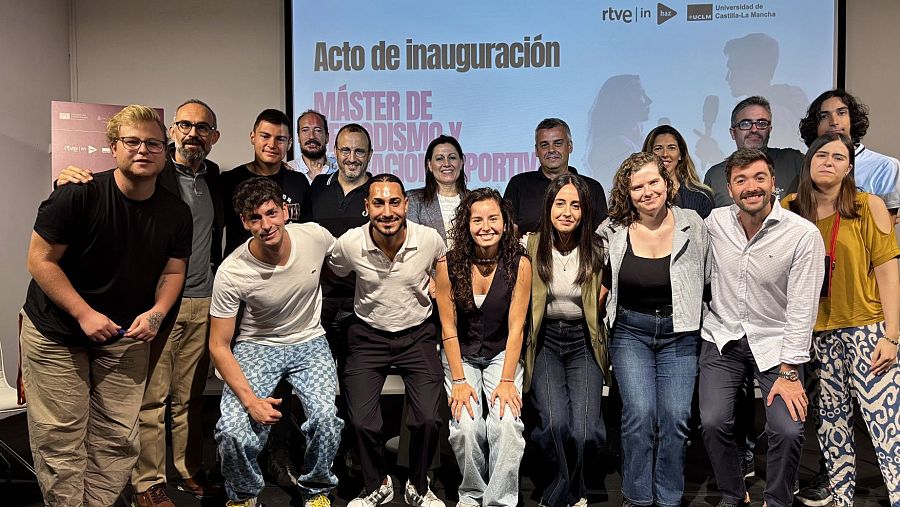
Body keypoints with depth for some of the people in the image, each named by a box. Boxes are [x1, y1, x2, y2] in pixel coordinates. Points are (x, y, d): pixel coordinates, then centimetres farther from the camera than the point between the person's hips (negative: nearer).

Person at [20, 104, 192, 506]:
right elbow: (40, 260, -13)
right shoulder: (79, 195, -18)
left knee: (117, 440, 6)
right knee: (60, 438, 2)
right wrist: (85, 313, -20)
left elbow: (173, 271, 3)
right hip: (56, 332, -3)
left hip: (125, 336, 3)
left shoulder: (175, 212, -5)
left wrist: (156, 313, -15)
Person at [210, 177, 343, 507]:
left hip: (310, 343, 1)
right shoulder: (231, 273, -21)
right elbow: (218, 346, -14)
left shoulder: (316, 237, -16)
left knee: (326, 418, -25)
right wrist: (250, 399, -26)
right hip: (256, 347, -1)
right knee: (233, 432, -24)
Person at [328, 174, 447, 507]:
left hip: (418, 336, 0)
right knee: (362, 423, -12)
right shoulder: (349, 244, -15)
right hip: (368, 337, 1)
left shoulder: (430, 239, -15)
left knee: (428, 420, -15)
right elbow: (332, 276, 9)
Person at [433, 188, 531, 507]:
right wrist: (459, 380, -12)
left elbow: (516, 327, -10)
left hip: (502, 353, 0)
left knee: (507, 423, -23)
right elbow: (448, 327, -8)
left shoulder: (519, 264, -11)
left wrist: (507, 380, -15)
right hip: (460, 354, 0)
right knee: (466, 427, -19)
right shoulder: (448, 265, -11)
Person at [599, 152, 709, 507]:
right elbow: (603, 281, 12)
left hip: (679, 334, 1)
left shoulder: (693, 225, -4)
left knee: (676, 417, -5)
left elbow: (707, 279, 8)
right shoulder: (613, 231, -4)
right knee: (639, 413, -11)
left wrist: (693, 315, 3)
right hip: (630, 333, 0)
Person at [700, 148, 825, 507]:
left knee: (788, 430, -13)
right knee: (713, 423, -8)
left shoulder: (804, 235, -15)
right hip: (722, 338, 2)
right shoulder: (715, 222, -5)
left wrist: (789, 372, -15)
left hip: (774, 343, -2)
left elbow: (801, 310, -14)